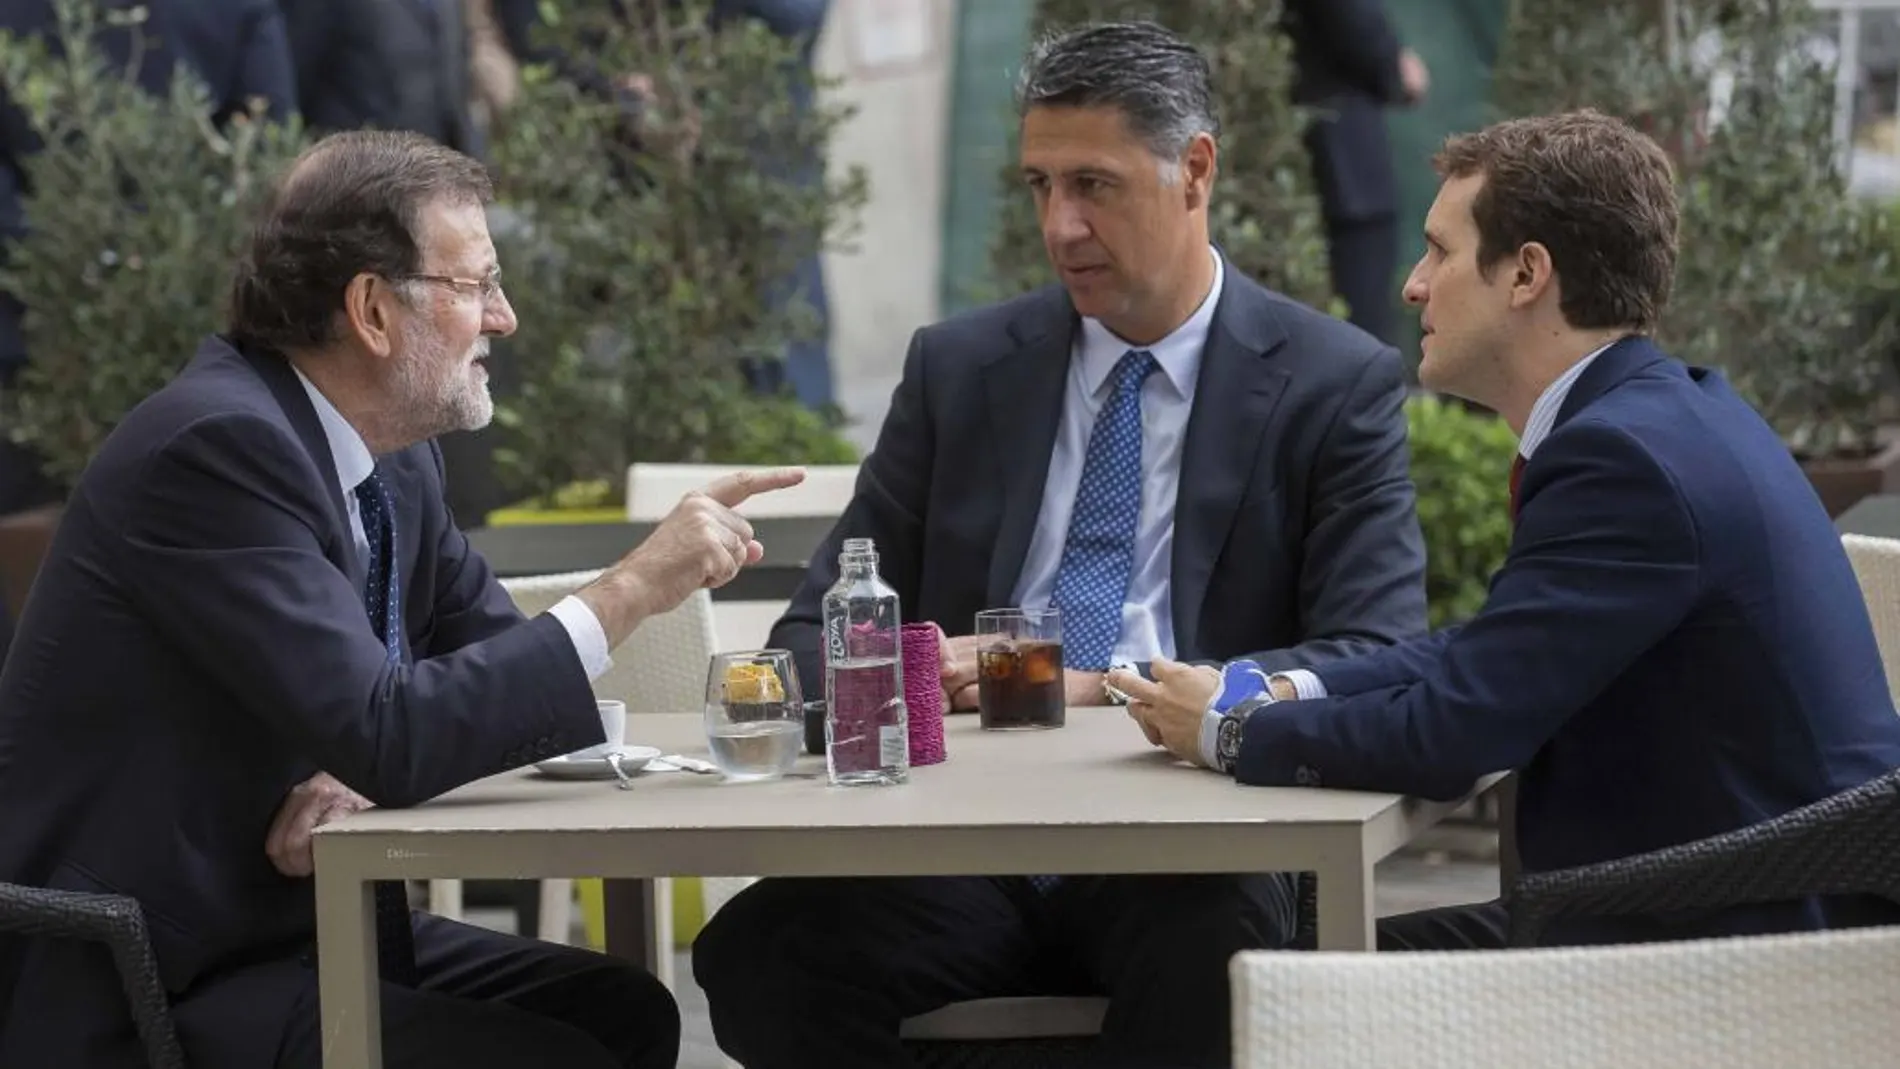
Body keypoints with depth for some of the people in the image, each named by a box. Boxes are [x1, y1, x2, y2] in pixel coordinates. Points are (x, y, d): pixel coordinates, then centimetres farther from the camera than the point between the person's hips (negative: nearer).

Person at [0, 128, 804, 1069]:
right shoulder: (219, 447, -20)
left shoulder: (395, 463, 8)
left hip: (294, 928, 9)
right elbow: (383, 737, -26)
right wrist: (630, 590, -22)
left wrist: (375, 764, -11)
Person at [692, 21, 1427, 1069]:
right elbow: (815, 631, 15)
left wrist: (1097, 689, -17)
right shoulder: (959, 368, 15)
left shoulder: (1337, 385, 5)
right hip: (964, 846, 3)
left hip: (1186, 854, -3)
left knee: (1208, 959, -39)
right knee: (758, 947, -28)